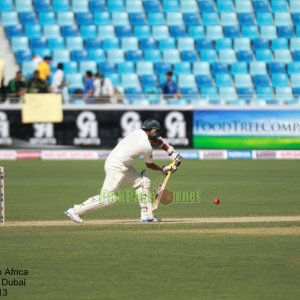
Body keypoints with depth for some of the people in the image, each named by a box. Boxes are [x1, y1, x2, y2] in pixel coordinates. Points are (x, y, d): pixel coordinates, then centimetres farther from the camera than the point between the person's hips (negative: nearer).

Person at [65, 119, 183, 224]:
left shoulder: (138, 132, 9)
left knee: (143, 182, 13)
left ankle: (147, 215, 12)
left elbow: (159, 141, 23)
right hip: (116, 166, -10)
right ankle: (75, 211, -11)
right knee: (107, 197, -13)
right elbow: (149, 165, 5)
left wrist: (172, 153, 17)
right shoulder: (147, 147, -14)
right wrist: (164, 169, 20)